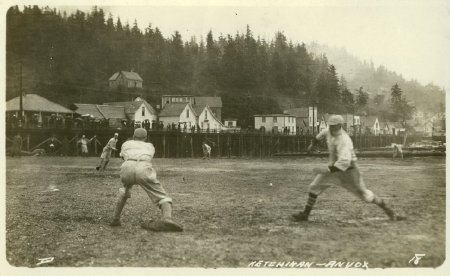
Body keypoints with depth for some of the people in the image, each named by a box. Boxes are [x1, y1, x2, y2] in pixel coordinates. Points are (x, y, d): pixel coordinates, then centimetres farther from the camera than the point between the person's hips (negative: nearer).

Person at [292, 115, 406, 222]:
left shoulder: (343, 140, -30)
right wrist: (313, 142, 27)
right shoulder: (329, 131, -7)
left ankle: (388, 210, 17)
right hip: (334, 167, 7)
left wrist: (327, 170, -44)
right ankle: (305, 214, 10)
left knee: (365, 194, -1)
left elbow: (345, 161, -41)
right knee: (314, 187, 0)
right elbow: (323, 133, 20)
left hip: (348, 170, -7)